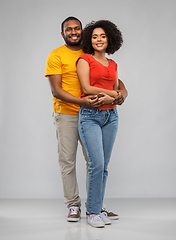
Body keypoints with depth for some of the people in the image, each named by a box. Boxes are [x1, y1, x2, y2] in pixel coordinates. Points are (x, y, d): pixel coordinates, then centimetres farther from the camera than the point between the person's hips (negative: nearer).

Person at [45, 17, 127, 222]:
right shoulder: (56, 56, -3)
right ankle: (73, 205, 13)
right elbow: (56, 91, -12)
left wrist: (122, 92, -12)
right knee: (67, 160, 0)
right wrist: (81, 101, -26)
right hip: (66, 115, -4)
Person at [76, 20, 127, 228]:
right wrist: (112, 93, -4)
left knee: (103, 166, 5)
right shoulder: (84, 59, 0)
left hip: (110, 116, 5)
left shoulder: (113, 65, 16)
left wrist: (111, 98, -4)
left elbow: (119, 91, 17)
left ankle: (97, 208, 15)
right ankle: (92, 212, -1)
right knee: (96, 164, -13)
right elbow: (86, 88, -9)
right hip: (90, 116, -5)